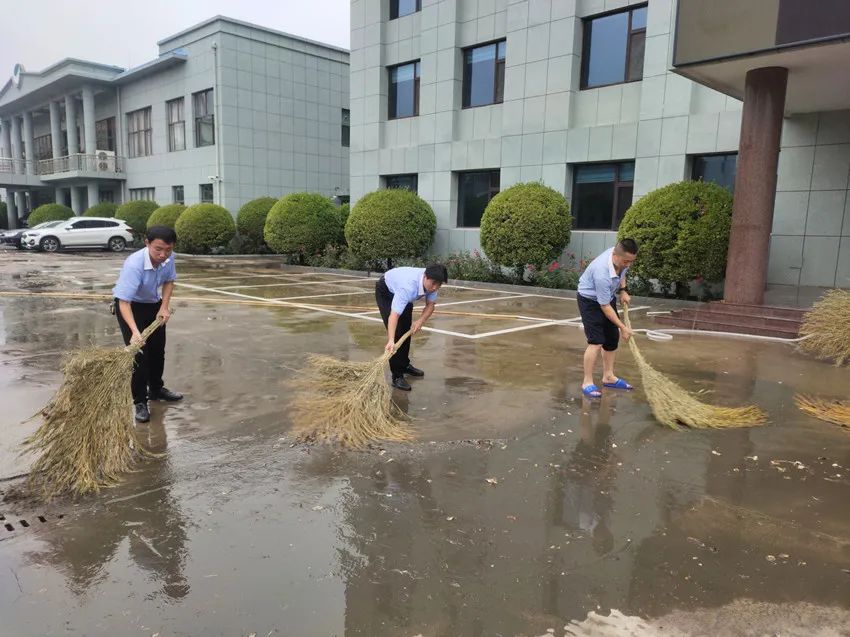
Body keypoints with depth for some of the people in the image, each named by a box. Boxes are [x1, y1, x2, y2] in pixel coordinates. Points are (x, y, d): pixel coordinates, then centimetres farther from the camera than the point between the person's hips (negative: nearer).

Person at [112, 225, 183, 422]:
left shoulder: (168, 259, -21)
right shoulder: (134, 264, -39)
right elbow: (124, 301, -40)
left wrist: (164, 307, -10)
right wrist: (135, 331, -52)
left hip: (153, 304, 6)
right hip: (130, 307, -6)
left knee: (158, 351, 16)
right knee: (138, 354, -11)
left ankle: (156, 389, 37)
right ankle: (140, 402, 2)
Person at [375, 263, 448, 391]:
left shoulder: (431, 281, -26)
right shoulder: (408, 286, -46)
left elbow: (430, 304, -15)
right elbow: (394, 315, -51)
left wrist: (420, 321, -32)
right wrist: (391, 340, -61)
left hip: (401, 291, 7)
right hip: (385, 291, -7)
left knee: (407, 330, 14)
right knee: (397, 331, -15)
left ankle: (405, 365, 33)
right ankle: (397, 376, -9)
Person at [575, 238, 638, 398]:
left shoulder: (622, 259, -17)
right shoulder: (602, 273, -39)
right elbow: (605, 307, -28)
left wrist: (623, 291, -1)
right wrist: (622, 327, -21)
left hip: (608, 297, 8)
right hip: (590, 300, -8)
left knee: (612, 338, 9)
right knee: (596, 341, -15)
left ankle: (608, 377, 21)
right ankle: (587, 382, -6)